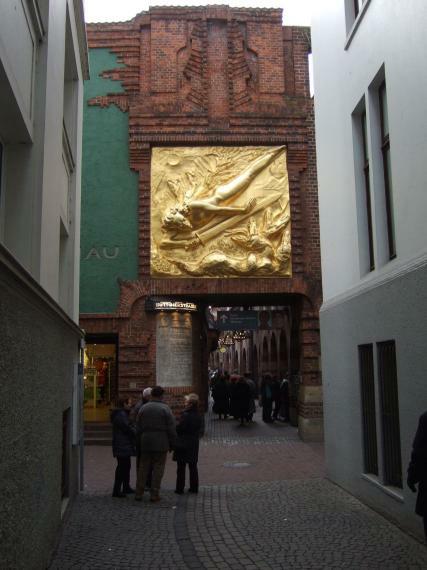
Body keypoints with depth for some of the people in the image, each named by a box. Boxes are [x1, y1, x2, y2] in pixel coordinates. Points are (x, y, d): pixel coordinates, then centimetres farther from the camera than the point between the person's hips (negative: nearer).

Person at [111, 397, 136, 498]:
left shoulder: (123, 414, 16)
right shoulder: (121, 415, -18)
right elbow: (127, 428, -21)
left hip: (125, 445, 11)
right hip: (122, 446, -11)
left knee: (126, 466, 18)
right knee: (122, 467, -7)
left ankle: (126, 487, 28)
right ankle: (116, 490, -4)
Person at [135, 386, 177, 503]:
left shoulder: (143, 408, 5)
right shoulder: (165, 409, -7)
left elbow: (138, 426, 6)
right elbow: (171, 429, -8)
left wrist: (140, 441, 14)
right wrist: (172, 444, 1)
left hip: (145, 442, 4)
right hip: (161, 443, -4)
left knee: (143, 468, 11)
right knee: (158, 468, 3)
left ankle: (139, 493, 14)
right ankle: (154, 494, 4)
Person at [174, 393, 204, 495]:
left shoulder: (185, 415, -19)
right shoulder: (199, 416, 2)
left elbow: (178, 429, -16)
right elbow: (201, 431, 8)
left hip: (183, 445, -6)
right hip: (194, 445, 6)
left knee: (181, 467, 4)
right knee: (193, 467, 14)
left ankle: (180, 488, 8)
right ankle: (194, 487, 19)